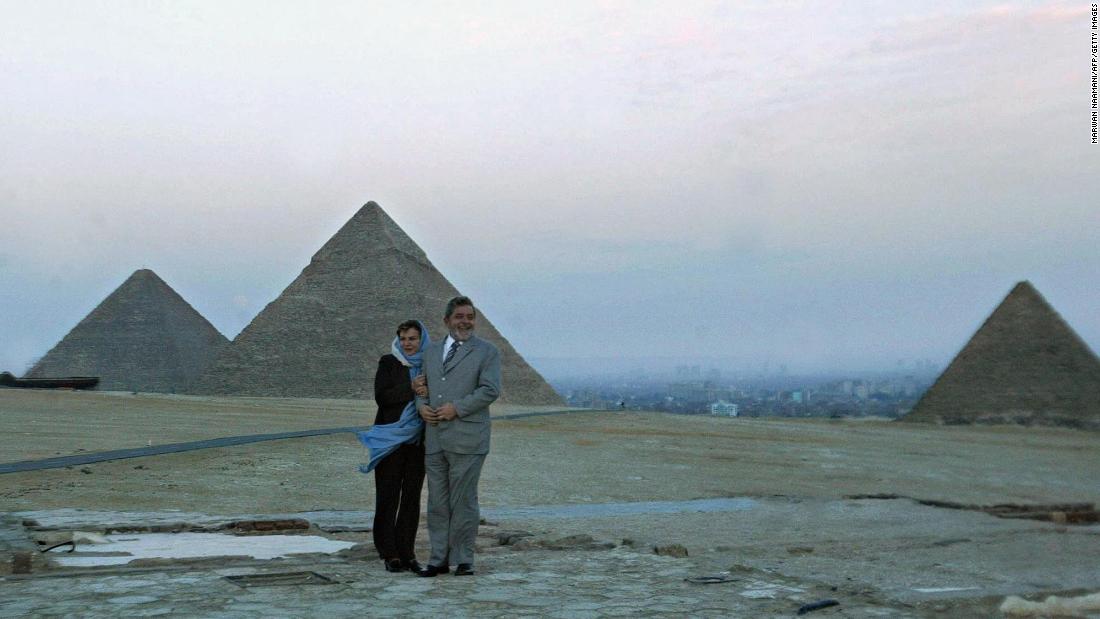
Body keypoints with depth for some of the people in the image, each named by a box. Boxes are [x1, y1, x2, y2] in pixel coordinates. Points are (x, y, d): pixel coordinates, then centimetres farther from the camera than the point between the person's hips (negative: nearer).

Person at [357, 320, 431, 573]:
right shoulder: (388, 362, 2)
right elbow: (381, 396, -10)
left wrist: (427, 393, -15)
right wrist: (411, 389, -19)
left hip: (418, 439, 3)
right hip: (391, 438, -3)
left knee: (412, 497, 4)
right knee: (388, 496, -2)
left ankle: (406, 552, 9)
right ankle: (389, 553, 2)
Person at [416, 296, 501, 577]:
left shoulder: (487, 352, 2)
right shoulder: (431, 352, 19)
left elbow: (490, 390, -9)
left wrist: (457, 408, -15)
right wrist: (421, 404, 1)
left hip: (467, 439, -5)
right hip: (434, 438, 5)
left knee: (463, 501, -2)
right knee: (437, 501, 8)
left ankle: (463, 560, 7)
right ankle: (439, 559, 15)